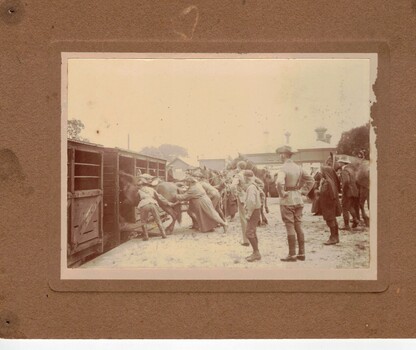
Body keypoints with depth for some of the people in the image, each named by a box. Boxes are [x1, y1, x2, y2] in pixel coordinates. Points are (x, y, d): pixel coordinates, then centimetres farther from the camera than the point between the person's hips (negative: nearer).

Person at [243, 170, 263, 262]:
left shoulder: (251, 187, -19)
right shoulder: (254, 186, 14)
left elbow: (252, 202, -28)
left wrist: (248, 214, -22)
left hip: (253, 212, -11)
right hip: (255, 211, 11)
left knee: (249, 233, -12)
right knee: (252, 233, 15)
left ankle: (256, 253, -10)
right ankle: (256, 254, 19)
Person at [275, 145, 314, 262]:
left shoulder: (283, 168, -14)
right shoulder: (298, 168, 8)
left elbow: (280, 182, -32)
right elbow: (311, 180, 15)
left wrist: (282, 193, -17)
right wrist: (303, 191, 13)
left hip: (287, 200, -7)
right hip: (298, 199, 7)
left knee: (290, 227, -3)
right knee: (298, 226, 11)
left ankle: (292, 254, 0)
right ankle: (301, 253, 14)